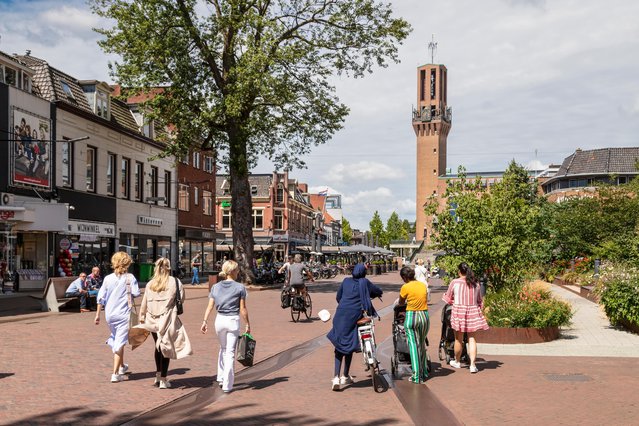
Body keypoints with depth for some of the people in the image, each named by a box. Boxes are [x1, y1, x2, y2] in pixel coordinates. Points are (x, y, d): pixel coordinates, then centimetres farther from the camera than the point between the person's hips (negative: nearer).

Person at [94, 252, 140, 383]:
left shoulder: (108, 278, 3)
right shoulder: (130, 278, -8)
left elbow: (101, 297, 2)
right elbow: (136, 293, -15)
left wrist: (98, 314, 8)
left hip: (110, 314, 4)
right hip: (124, 314, -4)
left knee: (116, 340, 23)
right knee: (120, 342, -2)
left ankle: (122, 366, 40)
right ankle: (115, 374, -8)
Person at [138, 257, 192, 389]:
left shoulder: (150, 284, 3)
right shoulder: (174, 282, -7)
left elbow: (144, 303, 7)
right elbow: (181, 298, -3)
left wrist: (141, 317, 17)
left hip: (153, 320, 4)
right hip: (168, 319, -4)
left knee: (158, 346, 20)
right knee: (165, 348, 3)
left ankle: (158, 376, 29)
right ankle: (163, 380, 5)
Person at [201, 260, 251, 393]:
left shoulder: (215, 287, 4)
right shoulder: (240, 288, -7)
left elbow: (210, 306, -1)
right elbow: (243, 309, -6)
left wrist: (205, 321, 0)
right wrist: (247, 324, 1)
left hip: (220, 319, 4)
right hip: (233, 320, -4)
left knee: (223, 348, 24)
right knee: (230, 352, 2)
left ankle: (221, 378, 27)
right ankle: (227, 385, 3)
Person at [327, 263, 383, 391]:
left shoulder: (346, 281, 11)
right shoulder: (364, 282, 2)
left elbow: (338, 297, 18)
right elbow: (379, 292, 10)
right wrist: (370, 294, 30)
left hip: (341, 315, 2)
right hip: (355, 316, -2)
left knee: (339, 346, 6)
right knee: (349, 345, 11)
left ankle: (336, 377, -7)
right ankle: (345, 376, 20)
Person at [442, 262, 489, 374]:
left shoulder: (455, 282, -7)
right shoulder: (476, 283, 3)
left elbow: (448, 298, 4)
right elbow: (480, 301, 11)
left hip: (459, 311, -2)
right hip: (473, 311, 2)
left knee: (458, 339, 10)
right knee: (472, 338, 6)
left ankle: (457, 362, 27)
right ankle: (472, 364, -1)